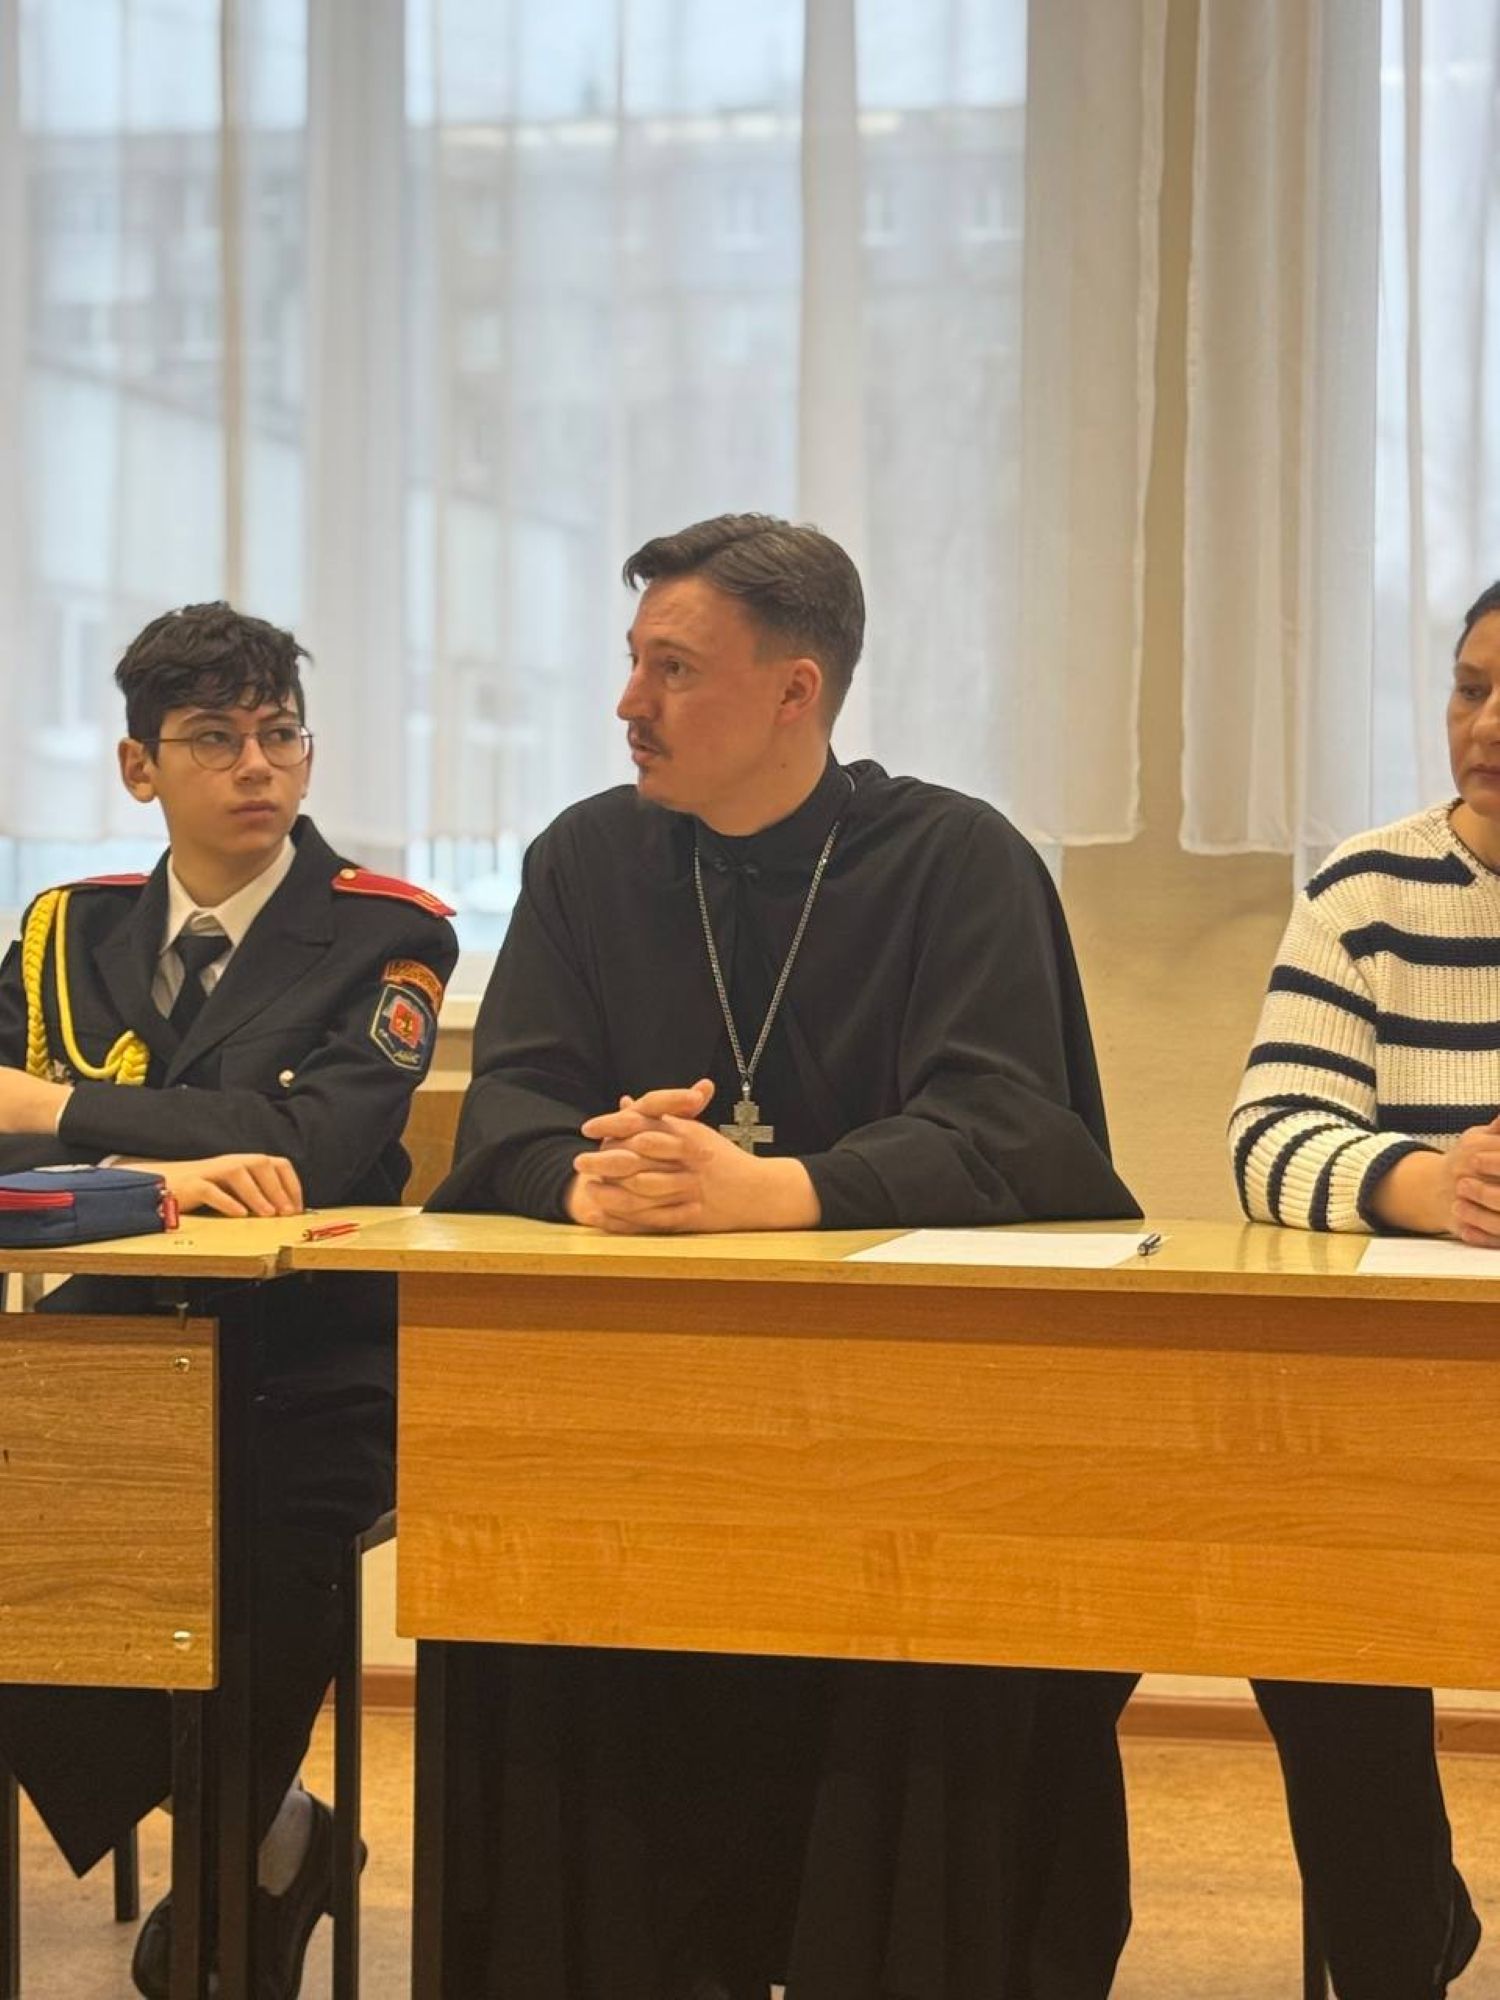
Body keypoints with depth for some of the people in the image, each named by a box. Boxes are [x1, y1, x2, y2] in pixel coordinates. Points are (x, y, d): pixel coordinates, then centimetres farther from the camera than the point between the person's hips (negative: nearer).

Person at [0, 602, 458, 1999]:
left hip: (308, 1374, -3)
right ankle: (260, 1837, 6)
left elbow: (306, 1148, -16)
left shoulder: (385, 937, -1)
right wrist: (144, 1170, -23)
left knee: (242, 1599, -28)